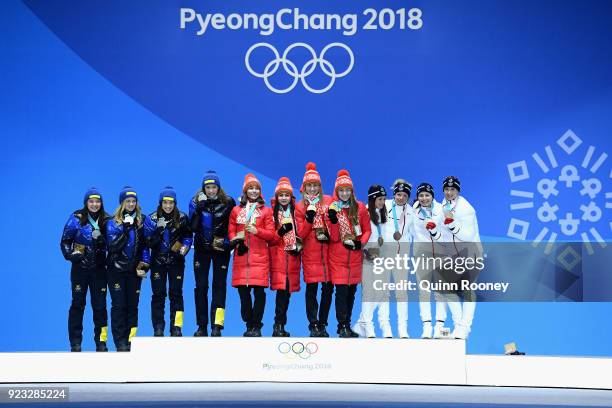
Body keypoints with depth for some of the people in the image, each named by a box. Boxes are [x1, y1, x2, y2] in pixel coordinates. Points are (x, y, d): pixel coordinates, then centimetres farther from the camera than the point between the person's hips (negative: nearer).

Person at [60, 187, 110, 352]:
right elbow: (65, 240, 0)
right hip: (80, 267, -2)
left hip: (99, 268, 2)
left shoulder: (106, 220, 3)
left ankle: (101, 341, 10)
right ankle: (75, 343, 10)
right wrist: (70, 255, -13)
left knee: (100, 305, 3)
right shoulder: (76, 218, -3)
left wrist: (101, 239, -10)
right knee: (78, 304, 3)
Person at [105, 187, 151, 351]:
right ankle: (120, 342, -3)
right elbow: (112, 246, -13)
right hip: (116, 270, -3)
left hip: (134, 270, 3)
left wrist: (144, 265, 2)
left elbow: (145, 245, 12)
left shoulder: (141, 221, 8)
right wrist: (125, 230, -21)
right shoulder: (113, 223, -2)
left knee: (132, 305, 3)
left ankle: (131, 339, 8)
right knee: (119, 305, -5)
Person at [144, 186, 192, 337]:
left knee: (176, 294, 2)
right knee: (158, 295, 0)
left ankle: (176, 328, 6)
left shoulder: (182, 218, -2)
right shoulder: (152, 219, -5)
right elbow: (149, 243, -10)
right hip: (158, 261, 0)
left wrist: (185, 247, -9)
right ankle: (158, 329, 6)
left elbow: (188, 236, 11)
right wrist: (158, 230, -25)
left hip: (176, 261, 0)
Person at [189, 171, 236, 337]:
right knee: (201, 286, 3)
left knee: (219, 285, -3)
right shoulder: (196, 202, -2)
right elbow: (193, 227, -12)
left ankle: (216, 326, -4)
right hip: (202, 249, 1)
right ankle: (202, 326, 11)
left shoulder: (228, 202, -4)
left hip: (221, 250, -1)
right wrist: (200, 207, -22)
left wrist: (227, 241, -11)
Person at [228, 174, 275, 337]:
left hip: (260, 257, -1)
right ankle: (249, 325, 12)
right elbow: (231, 231, 13)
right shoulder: (236, 210, 13)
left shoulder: (266, 211, 9)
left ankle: (256, 326, -1)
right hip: (241, 256, 2)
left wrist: (256, 231, -13)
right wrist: (235, 239, -9)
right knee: (243, 292, -1)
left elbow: (271, 234, 3)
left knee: (259, 291, -8)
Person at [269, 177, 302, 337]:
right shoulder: (272, 213, 2)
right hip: (278, 256, -4)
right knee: (282, 289, -14)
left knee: (288, 290, 5)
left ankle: (280, 325, 14)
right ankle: (279, 326, -12)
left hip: (292, 257, 4)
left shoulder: (296, 213, 13)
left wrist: (299, 246, 0)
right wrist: (281, 231, -19)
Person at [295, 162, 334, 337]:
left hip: (327, 252, 2)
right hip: (310, 254, -2)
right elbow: (301, 234, -3)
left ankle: (322, 324, 14)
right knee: (312, 288, -2)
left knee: (328, 288, 3)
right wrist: (309, 217, -15)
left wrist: (329, 233, -7)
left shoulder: (328, 201, 7)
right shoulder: (300, 207, 3)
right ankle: (313, 325, 5)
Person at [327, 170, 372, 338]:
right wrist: (333, 219, -21)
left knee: (352, 291, 9)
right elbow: (334, 237, -6)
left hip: (355, 256, 2)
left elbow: (367, 230, 6)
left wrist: (360, 243, -11)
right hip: (338, 257, -2)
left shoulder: (360, 208, 2)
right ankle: (342, 326, -5)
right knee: (341, 291, -9)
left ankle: (347, 325, 20)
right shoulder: (332, 208, -2)